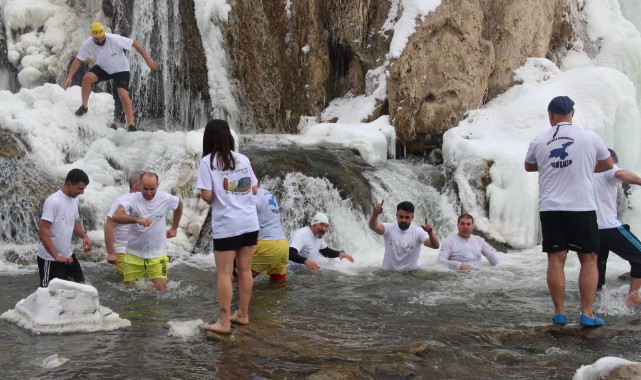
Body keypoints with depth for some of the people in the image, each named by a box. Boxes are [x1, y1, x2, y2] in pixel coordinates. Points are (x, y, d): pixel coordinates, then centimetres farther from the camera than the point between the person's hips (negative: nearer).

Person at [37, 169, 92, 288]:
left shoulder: (74, 199, 5)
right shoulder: (53, 201, -22)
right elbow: (42, 231, -25)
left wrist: (84, 236, -1)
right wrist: (56, 256, -27)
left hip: (67, 255, 8)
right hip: (50, 258, -8)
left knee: (80, 284, 13)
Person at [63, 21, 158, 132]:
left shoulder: (115, 40, -31)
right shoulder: (87, 44, -21)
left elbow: (135, 44, -24)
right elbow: (78, 60, -13)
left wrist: (148, 60, -26)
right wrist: (69, 77, -22)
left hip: (121, 70, -3)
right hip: (102, 68, 3)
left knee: (123, 95, -21)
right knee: (87, 77, -23)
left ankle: (131, 125, -14)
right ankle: (84, 106, -2)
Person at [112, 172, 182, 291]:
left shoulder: (165, 198, -8)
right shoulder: (131, 198, -14)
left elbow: (179, 205, 16)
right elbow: (116, 216, -31)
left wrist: (174, 228, 17)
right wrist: (137, 219, -45)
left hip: (157, 255, 0)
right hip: (134, 254, 0)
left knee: (161, 289, -12)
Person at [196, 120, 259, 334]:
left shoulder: (208, 161, -6)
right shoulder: (243, 159, 8)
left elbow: (207, 196, -12)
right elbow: (254, 190, 11)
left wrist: (214, 200, 9)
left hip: (226, 226, -5)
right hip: (250, 223, 5)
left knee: (224, 273, -1)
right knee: (245, 270, 12)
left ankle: (224, 323, 0)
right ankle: (243, 314, 23)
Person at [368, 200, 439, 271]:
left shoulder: (418, 232, -9)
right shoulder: (389, 228, -9)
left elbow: (436, 246, -22)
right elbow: (373, 227, -29)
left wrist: (430, 232, -43)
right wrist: (375, 214, -51)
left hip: (412, 273, 0)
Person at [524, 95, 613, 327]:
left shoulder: (539, 142, 3)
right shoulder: (590, 138, -1)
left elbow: (529, 167, 23)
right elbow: (608, 165, 16)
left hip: (550, 208, 2)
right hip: (582, 208, -2)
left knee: (556, 260, 6)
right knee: (589, 260, 7)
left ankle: (559, 312, 9)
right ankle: (587, 314, 5)